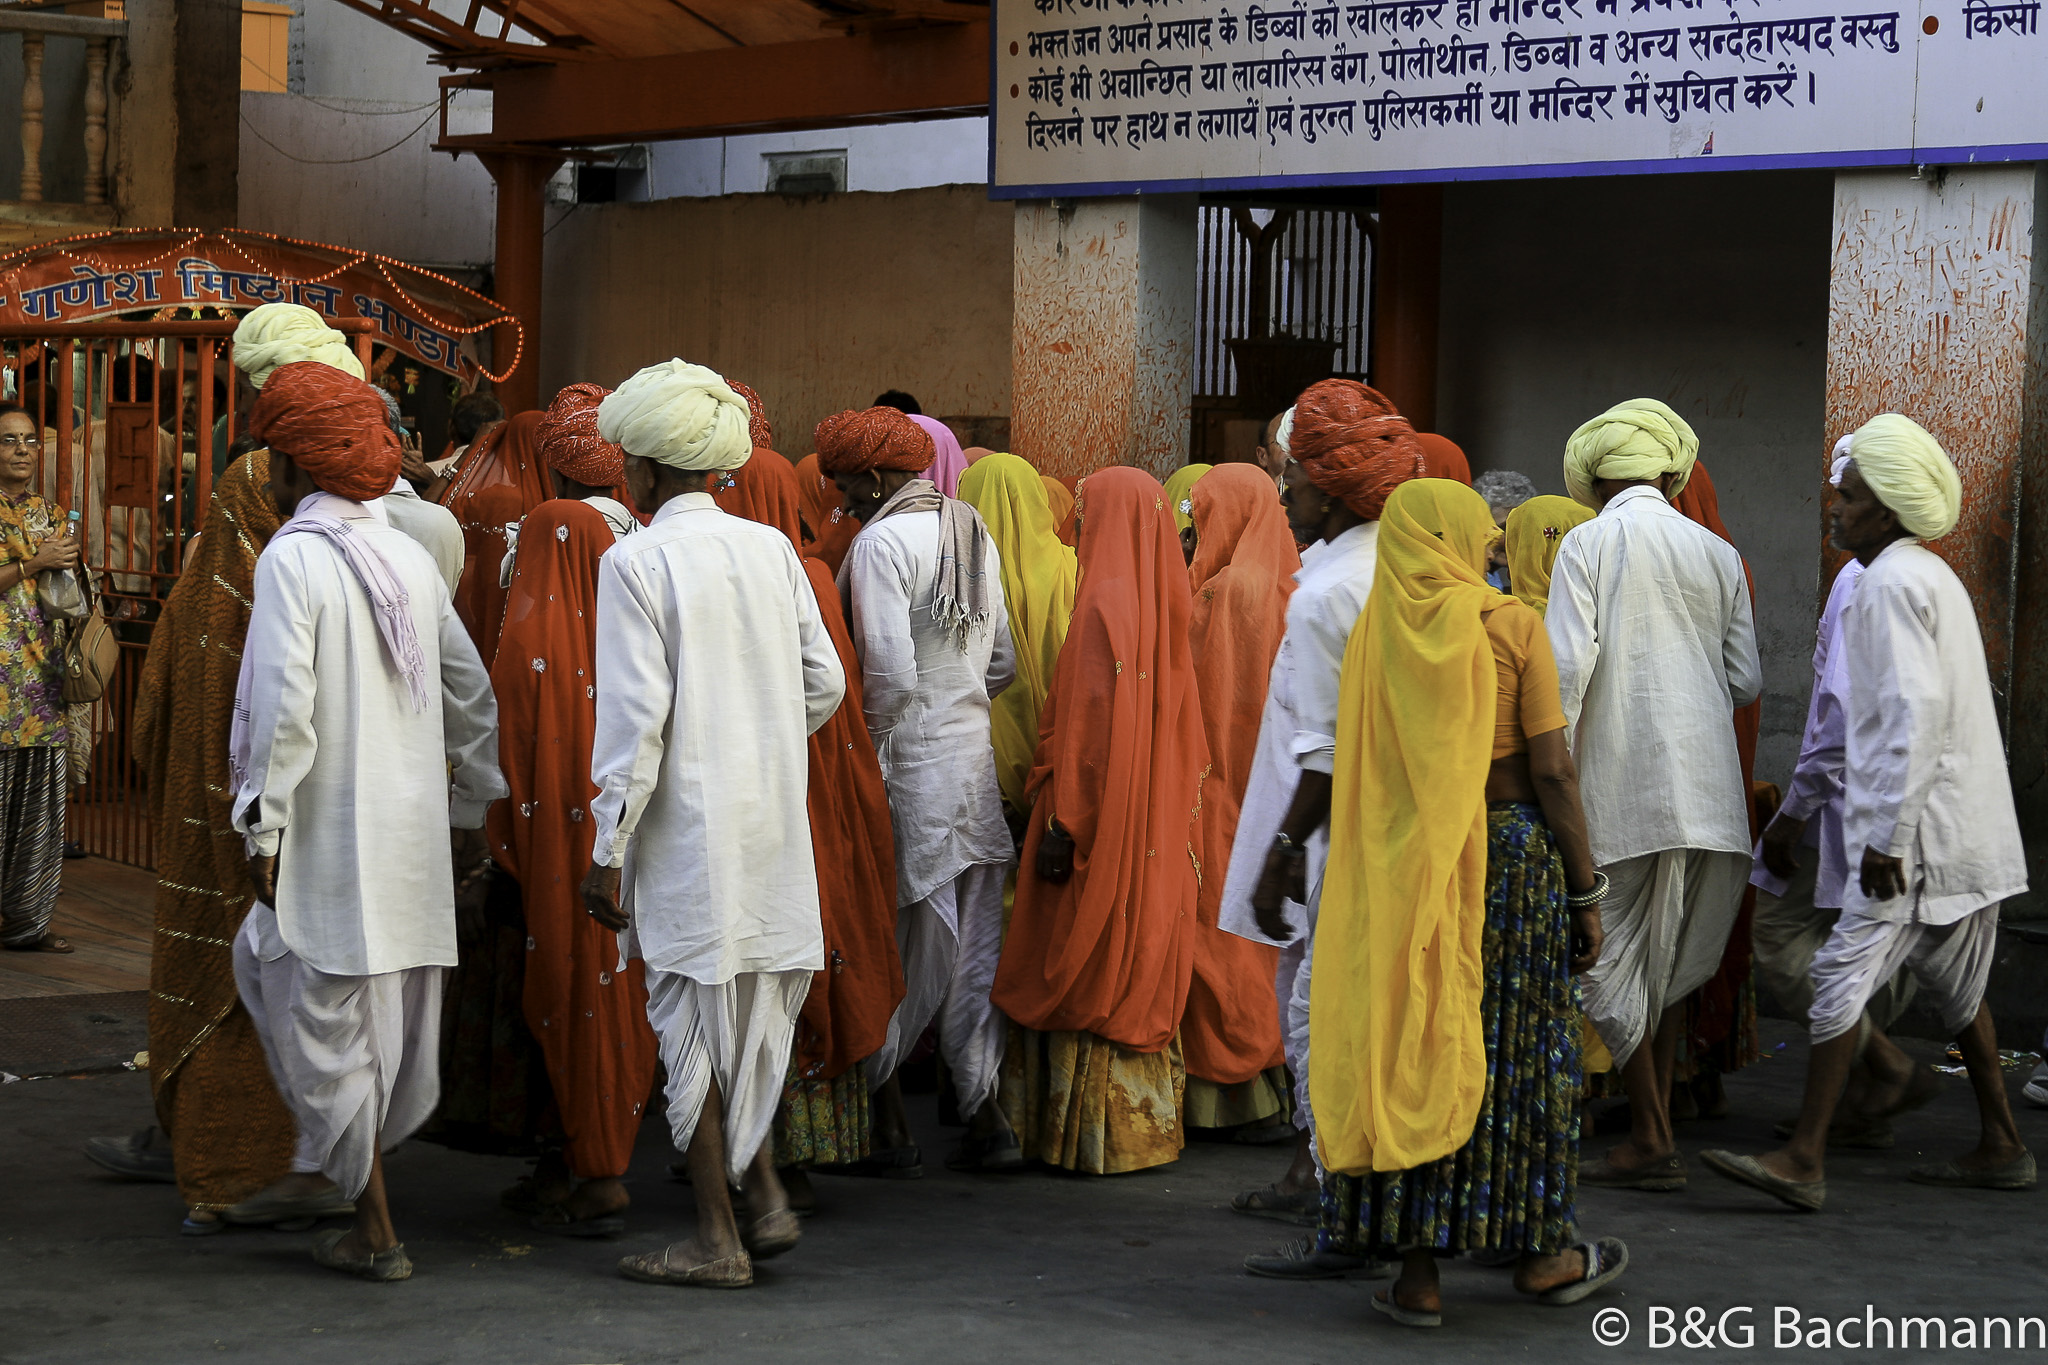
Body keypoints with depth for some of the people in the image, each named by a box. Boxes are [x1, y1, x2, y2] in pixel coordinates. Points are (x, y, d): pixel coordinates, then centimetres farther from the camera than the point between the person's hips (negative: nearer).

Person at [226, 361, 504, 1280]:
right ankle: (322, 1169, 26)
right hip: (412, 824, 7)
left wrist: (263, 824, -13)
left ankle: (373, 1232, 6)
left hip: (330, 831, -7)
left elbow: (284, 706, -19)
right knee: (268, 964, 22)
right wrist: (470, 809, 23)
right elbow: (473, 695, 14)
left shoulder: (292, 559, -11)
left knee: (330, 1012, 2)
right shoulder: (409, 557, 9)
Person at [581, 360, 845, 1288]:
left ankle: (717, 1238, 6)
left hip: (685, 821, -6)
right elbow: (824, 682, 9)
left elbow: (635, 717, -15)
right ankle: (764, 1195, 16)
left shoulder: (635, 561, -11)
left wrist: (609, 849, -10)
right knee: (750, 1012, 19)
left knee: (692, 1016, 2)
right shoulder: (771, 549, 6)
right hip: (771, 820, 6)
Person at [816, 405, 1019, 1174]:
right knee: (973, 945, 10)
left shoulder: (883, 541, -13)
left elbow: (891, 676, -20)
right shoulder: (973, 533, 10)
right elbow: (1004, 663, 13)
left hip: (908, 763, -7)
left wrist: (868, 749, -8)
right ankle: (984, 1119, 13)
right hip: (975, 760, 7)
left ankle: (889, 1126, 8)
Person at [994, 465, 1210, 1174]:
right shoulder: (1159, 604, 8)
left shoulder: (1106, 603, -16)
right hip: (1156, 833, 8)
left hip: (1104, 821, -8)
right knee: (1142, 974, 14)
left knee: (1091, 975, 0)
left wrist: (1063, 825, -17)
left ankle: (1098, 1134, 4)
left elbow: (1087, 729, -20)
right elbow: (1182, 729, 13)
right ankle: (1147, 1120, 20)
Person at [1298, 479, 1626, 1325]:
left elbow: (1356, 782, 4)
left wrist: (1382, 888, 14)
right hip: (1511, 854, -3)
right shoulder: (1511, 629, -8)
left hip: (1401, 873, 3)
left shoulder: (1374, 638, 1)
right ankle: (1540, 1253, 21)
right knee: (1519, 1050, 9)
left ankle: (1417, 1272, 4)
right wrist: (1586, 892, -3)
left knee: (1409, 1047, 5)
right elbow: (1552, 774, -10)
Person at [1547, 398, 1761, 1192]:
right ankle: (1655, 1128, 17)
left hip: (1622, 778, -5)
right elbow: (1746, 680, 12)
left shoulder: (1589, 544, -1)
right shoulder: (1717, 555, 12)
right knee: (1668, 962, 14)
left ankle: (1652, 1145, -1)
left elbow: (1567, 665, -11)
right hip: (1706, 790, 5)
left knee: (1611, 961, 1)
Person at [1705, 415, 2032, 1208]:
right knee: (1953, 985, 18)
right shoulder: (1933, 576, 18)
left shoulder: (1892, 583, -13)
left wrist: (1887, 835, -23)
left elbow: (1915, 710, -22)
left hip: (1918, 826, -10)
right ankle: (2001, 1149, 25)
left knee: (1843, 975, -13)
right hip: (1968, 826, 10)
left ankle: (1803, 1162, -17)